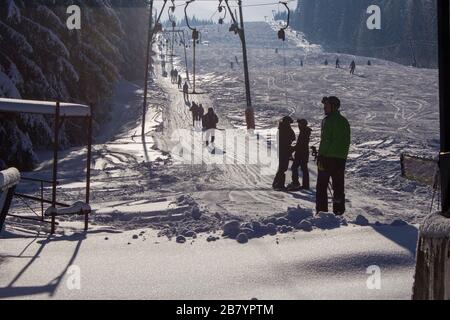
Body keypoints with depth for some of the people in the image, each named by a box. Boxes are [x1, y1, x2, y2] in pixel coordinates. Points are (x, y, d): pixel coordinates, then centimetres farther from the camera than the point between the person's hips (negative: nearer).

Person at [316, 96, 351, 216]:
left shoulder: (328, 120, -11)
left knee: (321, 186, 0)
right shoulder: (345, 121, 14)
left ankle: (322, 210, -4)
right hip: (341, 159, 7)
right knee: (339, 186, 10)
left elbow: (325, 140, -17)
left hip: (327, 158, -7)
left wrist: (320, 157, -16)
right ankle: (339, 211, 9)